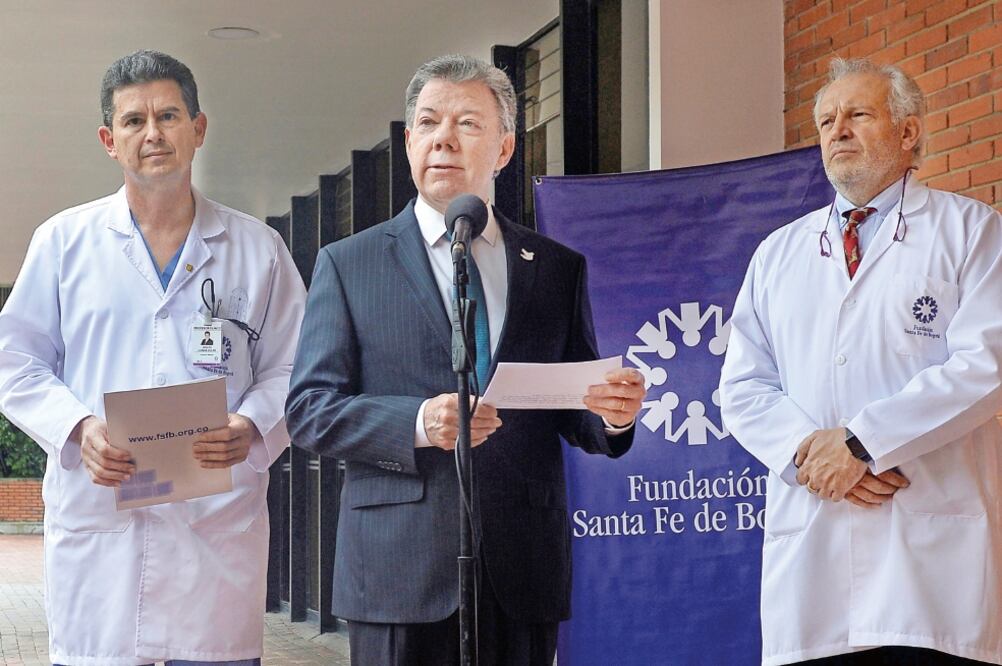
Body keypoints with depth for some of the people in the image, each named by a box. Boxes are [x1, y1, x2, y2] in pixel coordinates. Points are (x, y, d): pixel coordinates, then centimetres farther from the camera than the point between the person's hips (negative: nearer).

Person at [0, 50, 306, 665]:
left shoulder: (258, 248, 11)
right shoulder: (64, 240, 12)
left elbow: (290, 369, 10)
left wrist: (251, 428, -11)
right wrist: (80, 427, -8)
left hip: (220, 522, 0)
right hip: (95, 523, 0)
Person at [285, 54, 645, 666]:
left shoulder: (560, 269, 12)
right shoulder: (348, 264, 7)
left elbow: (573, 414, 11)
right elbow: (308, 409, 0)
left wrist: (611, 415, -12)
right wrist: (418, 424, -16)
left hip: (524, 569, 2)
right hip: (400, 571, -2)